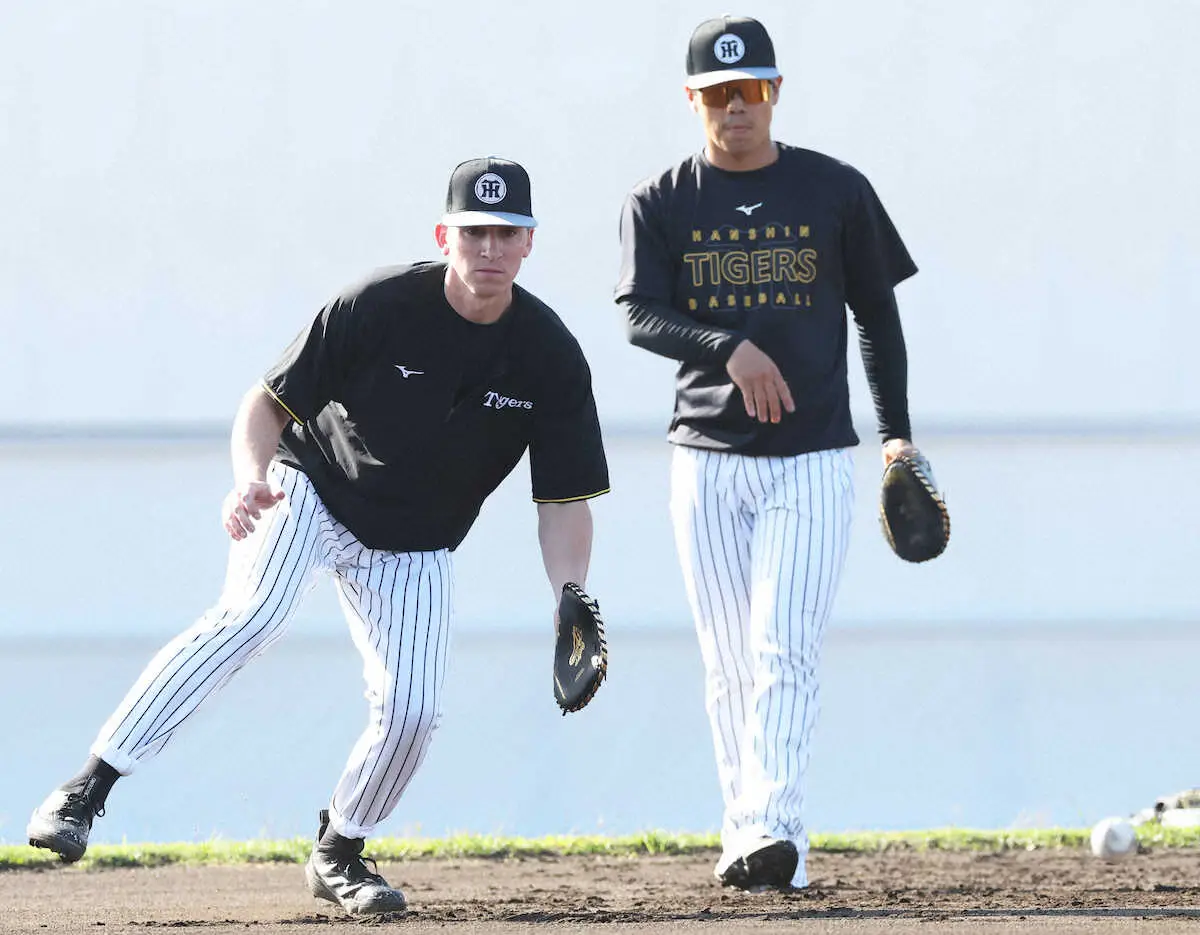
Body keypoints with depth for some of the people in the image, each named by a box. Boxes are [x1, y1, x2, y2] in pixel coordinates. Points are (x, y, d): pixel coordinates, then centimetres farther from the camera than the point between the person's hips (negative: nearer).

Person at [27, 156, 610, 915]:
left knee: (413, 711, -11)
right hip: (310, 490, -3)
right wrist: (252, 477, -36)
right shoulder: (380, 306, -21)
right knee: (253, 614, -30)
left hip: (413, 550, 3)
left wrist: (571, 604, -24)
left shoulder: (551, 355, -13)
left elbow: (565, 500, -8)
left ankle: (338, 856, 18)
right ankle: (87, 789, -33)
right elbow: (269, 402, -15)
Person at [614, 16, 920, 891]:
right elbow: (640, 317, -9)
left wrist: (897, 432, 7)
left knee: (784, 653, -13)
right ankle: (748, 839, 9)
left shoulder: (836, 192, 4)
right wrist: (730, 346, -26)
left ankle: (773, 830, -22)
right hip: (708, 462, 2)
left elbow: (877, 311, 11)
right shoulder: (660, 203, 3)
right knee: (730, 666, 3)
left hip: (812, 461, -2)